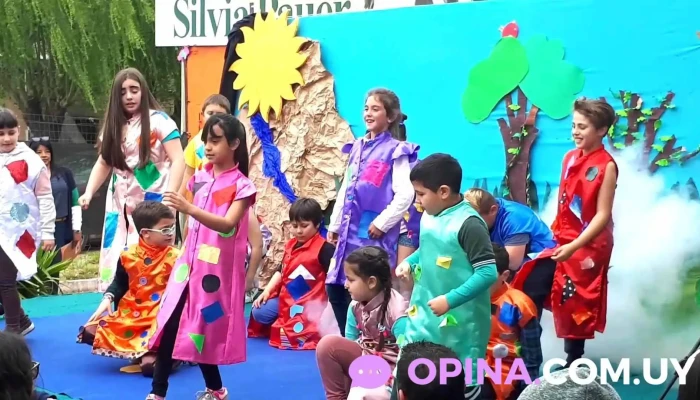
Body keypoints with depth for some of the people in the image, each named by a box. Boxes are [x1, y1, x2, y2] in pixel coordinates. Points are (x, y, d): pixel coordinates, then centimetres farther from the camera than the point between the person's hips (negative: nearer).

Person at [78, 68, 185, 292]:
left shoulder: (158, 120, -3)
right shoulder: (114, 125, 14)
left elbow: (178, 160, -9)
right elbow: (104, 163, 17)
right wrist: (89, 192, 2)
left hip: (152, 204, -6)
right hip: (121, 206, 6)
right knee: (116, 262, 2)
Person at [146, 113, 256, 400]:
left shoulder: (241, 185, -10)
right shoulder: (200, 178, 8)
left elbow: (226, 224, -25)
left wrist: (189, 208, -36)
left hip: (217, 267, -5)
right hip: (191, 262, 5)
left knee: (205, 329, 0)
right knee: (169, 325, -1)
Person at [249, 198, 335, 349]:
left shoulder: (324, 248, -11)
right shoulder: (290, 245, 13)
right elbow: (281, 271, 19)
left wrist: (328, 306, -22)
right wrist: (267, 291, 7)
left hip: (310, 302, -8)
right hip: (286, 298, 8)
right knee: (258, 313, -4)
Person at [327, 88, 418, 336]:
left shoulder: (396, 151, -7)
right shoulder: (357, 147, 14)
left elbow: (405, 194, -16)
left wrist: (381, 223, -16)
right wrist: (335, 224, 16)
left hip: (373, 235, -7)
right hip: (350, 233, 7)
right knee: (335, 287, 8)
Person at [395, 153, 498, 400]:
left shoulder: (469, 224, -21)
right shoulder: (428, 216, 4)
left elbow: (488, 273, -24)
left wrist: (450, 300, -27)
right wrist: (409, 262, 3)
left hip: (458, 322, -8)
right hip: (424, 315, 8)